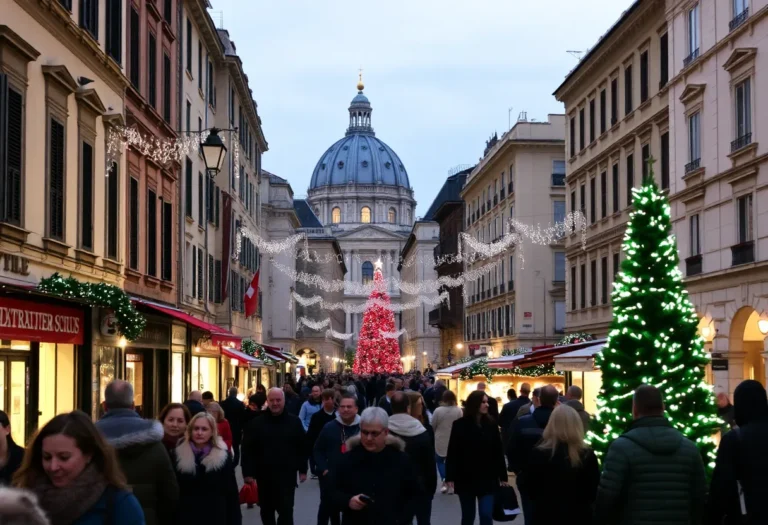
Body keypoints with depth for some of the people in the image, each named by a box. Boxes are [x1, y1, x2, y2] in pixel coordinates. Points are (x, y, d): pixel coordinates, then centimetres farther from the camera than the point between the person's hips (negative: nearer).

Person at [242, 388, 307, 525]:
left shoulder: (294, 422, 1)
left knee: (286, 511, -4)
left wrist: (302, 470, 4)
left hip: (287, 476, -1)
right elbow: (247, 450, -3)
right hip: (264, 475, 1)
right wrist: (248, 472, -8)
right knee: (266, 511, 14)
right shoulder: (256, 423, -1)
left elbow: (302, 447, 5)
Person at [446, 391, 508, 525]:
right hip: (465, 478, -1)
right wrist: (450, 477, -9)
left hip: (488, 479, 1)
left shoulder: (491, 425, 0)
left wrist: (503, 476, 3)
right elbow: (452, 453, -5)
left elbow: (498, 452, 3)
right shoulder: (459, 425, -6)